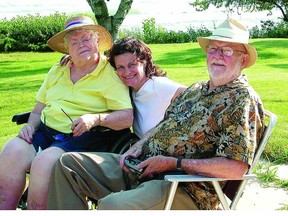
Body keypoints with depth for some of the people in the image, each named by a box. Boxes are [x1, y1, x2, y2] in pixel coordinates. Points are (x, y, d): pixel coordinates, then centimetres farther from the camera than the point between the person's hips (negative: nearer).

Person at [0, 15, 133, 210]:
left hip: (82, 138, -5)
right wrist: (30, 126, 2)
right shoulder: (57, 71, 20)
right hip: (46, 131, 6)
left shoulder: (110, 74, -1)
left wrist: (96, 119, -24)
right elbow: (39, 108, 23)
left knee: (44, 161, -32)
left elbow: (127, 118, -9)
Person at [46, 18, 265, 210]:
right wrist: (140, 145, 4)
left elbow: (236, 167, -22)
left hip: (184, 188, -9)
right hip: (143, 167, 9)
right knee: (68, 163, 5)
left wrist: (173, 163, -19)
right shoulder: (196, 89, 18)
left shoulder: (244, 99, -10)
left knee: (112, 205, -36)